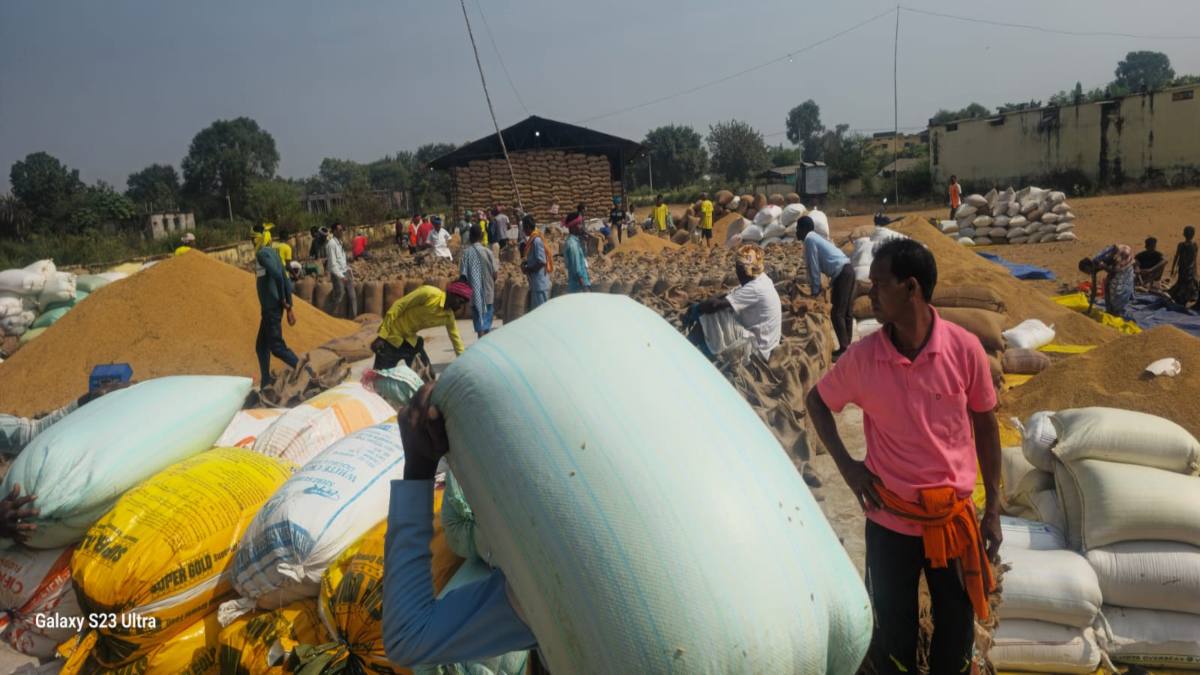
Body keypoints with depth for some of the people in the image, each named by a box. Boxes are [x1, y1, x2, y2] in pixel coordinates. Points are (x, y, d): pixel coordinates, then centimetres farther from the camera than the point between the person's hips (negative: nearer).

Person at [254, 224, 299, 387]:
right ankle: (266, 383, 19)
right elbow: (285, 280, 16)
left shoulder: (262, 253, -12)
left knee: (277, 346, -8)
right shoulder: (272, 252, 16)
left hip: (271, 308, -10)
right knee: (261, 346, 14)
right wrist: (289, 307, 16)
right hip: (269, 308, 10)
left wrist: (283, 300, -18)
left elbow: (277, 275, -28)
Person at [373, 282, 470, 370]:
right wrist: (382, 336, -23)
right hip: (391, 336, -7)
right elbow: (398, 306, -21)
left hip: (410, 339, 7)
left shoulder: (448, 316, -3)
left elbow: (455, 338, 10)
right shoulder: (429, 293, -23)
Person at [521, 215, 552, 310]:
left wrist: (528, 269, -13)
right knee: (535, 310, 13)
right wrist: (525, 263, 7)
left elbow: (541, 261, -22)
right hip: (535, 283, 10)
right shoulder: (533, 239, 13)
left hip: (540, 283, -10)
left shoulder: (537, 240, -17)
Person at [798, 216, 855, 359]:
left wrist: (815, 289, -3)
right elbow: (818, 264, 28)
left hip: (841, 273, -10)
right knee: (847, 312, 11)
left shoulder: (809, 239, -6)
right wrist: (813, 284, 31)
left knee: (837, 314, -6)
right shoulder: (815, 237, 22)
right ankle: (847, 346, 16)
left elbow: (813, 266, -8)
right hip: (847, 270, 10)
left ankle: (844, 350, -4)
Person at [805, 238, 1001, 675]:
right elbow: (816, 401, 6)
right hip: (889, 519, 0)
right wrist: (846, 465, -5)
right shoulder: (861, 356, -13)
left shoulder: (964, 348, -13)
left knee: (957, 631, 17)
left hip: (954, 516, 0)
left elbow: (985, 424, 0)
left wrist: (993, 509, 4)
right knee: (894, 634, 14)